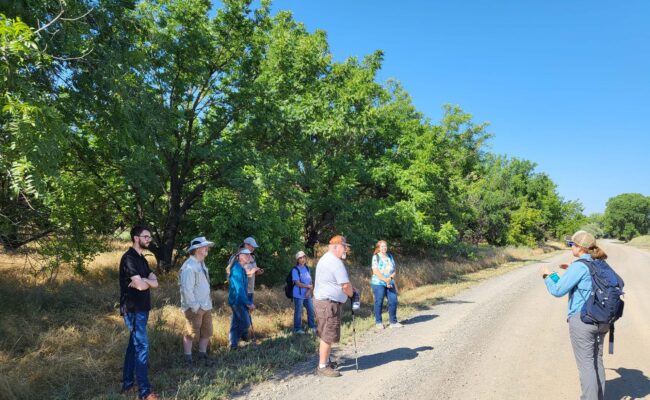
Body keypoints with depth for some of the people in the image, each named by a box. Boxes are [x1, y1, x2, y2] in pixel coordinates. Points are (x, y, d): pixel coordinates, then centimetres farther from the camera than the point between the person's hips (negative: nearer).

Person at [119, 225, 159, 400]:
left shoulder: (141, 259, 13)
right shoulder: (129, 258, -16)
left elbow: (155, 282, 4)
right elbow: (140, 285, -23)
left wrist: (143, 281, -13)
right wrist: (148, 281, -3)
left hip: (141, 308, 9)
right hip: (133, 309, -9)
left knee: (134, 345, 15)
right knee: (142, 347, -7)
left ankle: (128, 384, 25)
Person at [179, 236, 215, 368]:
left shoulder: (201, 264, 11)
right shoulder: (189, 266, -19)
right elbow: (187, 289, -22)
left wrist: (208, 303, 14)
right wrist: (194, 306, -20)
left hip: (206, 306, 9)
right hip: (195, 308, -9)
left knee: (206, 332, 16)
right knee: (191, 334, 4)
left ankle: (202, 355, 31)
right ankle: (188, 359, 18)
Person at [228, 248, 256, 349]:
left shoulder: (241, 269, 12)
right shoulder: (238, 269, -19)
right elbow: (239, 289, -21)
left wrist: (249, 302, 16)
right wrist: (249, 303, -18)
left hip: (237, 301, 10)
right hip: (238, 300, -10)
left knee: (236, 324, 12)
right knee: (246, 323, -4)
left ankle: (233, 345, 18)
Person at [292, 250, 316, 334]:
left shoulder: (307, 269, 10)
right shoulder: (295, 270, -11)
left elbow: (310, 282, 5)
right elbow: (298, 283, -17)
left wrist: (309, 291, -11)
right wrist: (309, 286, -14)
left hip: (307, 295, 7)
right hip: (298, 295, -6)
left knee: (311, 310, 13)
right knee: (298, 312, 1)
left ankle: (312, 326, 30)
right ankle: (297, 329, 15)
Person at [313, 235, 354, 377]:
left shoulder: (325, 259, 17)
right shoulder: (335, 262, -18)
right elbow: (345, 285, -19)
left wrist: (350, 289, 12)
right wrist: (351, 294, 1)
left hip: (321, 300, 11)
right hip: (329, 303, -11)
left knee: (325, 335, 20)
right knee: (328, 336, -4)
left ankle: (325, 360, 30)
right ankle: (322, 367, 3)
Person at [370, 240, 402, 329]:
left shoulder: (390, 256, 12)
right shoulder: (376, 257, -4)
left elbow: (394, 270, 9)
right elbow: (376, 271, -13)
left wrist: (390, 278, -11)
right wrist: (385, 280, -18)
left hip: (390, 283, 5)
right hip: (378, 283, -5)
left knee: (393, 301, -1)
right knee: (379, 302, -1)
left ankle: (393, 322, 9)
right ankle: (378, 322, 11)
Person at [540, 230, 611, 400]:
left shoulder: (578, 266, -16)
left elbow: (557, 290, -14)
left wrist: (547, 276, 2)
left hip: (582, 320, -8)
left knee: (586, 364, 1)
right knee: (597, 361, 18)